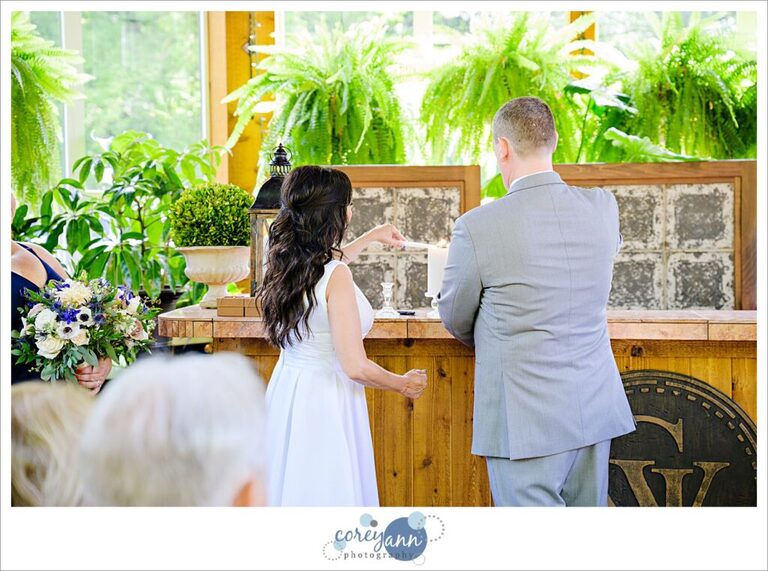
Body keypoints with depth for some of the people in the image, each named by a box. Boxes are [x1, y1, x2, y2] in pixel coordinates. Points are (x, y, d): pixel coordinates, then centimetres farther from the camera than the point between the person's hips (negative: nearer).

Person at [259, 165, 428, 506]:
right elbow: (355, 367, -20)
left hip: (285, 391, 8)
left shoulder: (286, 262, 4)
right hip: (325, 402, -8)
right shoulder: (336, 277, -19)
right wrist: (405, 385, -2)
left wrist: (372, 237, 45)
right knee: (327, 493, -2)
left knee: (289, 488, 13)